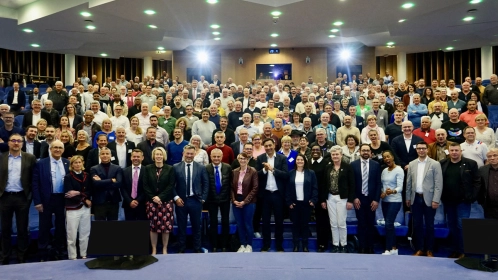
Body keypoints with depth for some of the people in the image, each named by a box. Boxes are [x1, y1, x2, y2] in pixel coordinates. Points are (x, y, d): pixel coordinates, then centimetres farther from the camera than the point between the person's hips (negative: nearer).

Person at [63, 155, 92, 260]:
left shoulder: (87, 176, 8)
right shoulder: (68, 177, -2)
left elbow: (90, 192, 3)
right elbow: (69, 194, -10)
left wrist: (79, 193, -14)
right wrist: (84, 200, -9)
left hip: (86, 208, 3)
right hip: (73, 208, -3)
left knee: (85, 234, 8)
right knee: (72, 235, 1)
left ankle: (84, 255, 19)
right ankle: (72, 257, 11)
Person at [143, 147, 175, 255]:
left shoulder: (170, 169, 3)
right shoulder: (147, 168, 6)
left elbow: (171, 186, -3)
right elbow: (145, 186, 1)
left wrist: (160, 197, -13)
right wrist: (153, 197, -11)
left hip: (166, 201, -1)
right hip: (151, 201, 1)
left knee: (166, 226, 0)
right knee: (153, 226, 3)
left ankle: (165, 249, 13)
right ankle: (154, 250, 13)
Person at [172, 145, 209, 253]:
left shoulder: (201, 167, 2)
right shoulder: (176, 167, 0)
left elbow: (206, 184, 5)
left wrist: (203, 198, -1)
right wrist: (176, 197, -8)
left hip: (195, 201, 0)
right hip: (181, 200, 0)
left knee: (196, 226, 10)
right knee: (181, 226, 10)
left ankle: (197, 249, 22)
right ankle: (181, 249, 21)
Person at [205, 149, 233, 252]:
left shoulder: (227, 167, -6)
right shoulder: (206, 169, -11)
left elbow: (231, 182, 0)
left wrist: (230, 195, -2)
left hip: (224, 198, 1)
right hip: (212, 199, -1)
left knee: (225, 222, 9)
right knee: (213, 222, 9)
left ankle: (224, 246, 22)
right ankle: (214, 246, 21)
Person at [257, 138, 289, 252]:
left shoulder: (282, 158, -2)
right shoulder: (260, 158, 2)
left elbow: (285, 175, -10)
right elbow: (256, 175, -3)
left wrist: (272, 169, -19)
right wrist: (264, 170, -20)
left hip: (278, 194, -1)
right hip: (265, 193, 1)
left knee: (279, 220, 9)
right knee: (265, 220, 9)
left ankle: (279, 246, 20)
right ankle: (265, 245, 20)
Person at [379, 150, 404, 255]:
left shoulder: (399, 170, -10)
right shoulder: (384, 170, 10)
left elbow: (400, 187, -18)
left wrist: (393, 191, -38)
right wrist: (382, 192, -4)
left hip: (395, 201, -7)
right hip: (385, 201, 7)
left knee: (388, 224, -11)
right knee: (390, 225, 9)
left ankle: (388, 250, -5)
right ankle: (394, 248, 17)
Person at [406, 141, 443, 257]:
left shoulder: (435, 164, -4)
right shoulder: (412, 164, 7)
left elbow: (438, 184, -7)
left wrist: (436, 200, -13)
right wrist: (408, 197, 9)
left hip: (429, 199, -3)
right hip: (415, 198, 3)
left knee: (429, 225, 6)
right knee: (417, 225, 8)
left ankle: (429, 250, 18)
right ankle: (419, 249, 19)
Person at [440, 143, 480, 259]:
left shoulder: (471, 164, -4)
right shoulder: (442, 164, 4)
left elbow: (477, 182, -3)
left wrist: (472, 197, -10)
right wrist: (441, 196, -1)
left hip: (463, 201, -3)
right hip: (448, 201, 4)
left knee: (462, 226, -5)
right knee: (451, 226, 11)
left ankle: (461, 251, 5)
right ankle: (454, 250, 21)